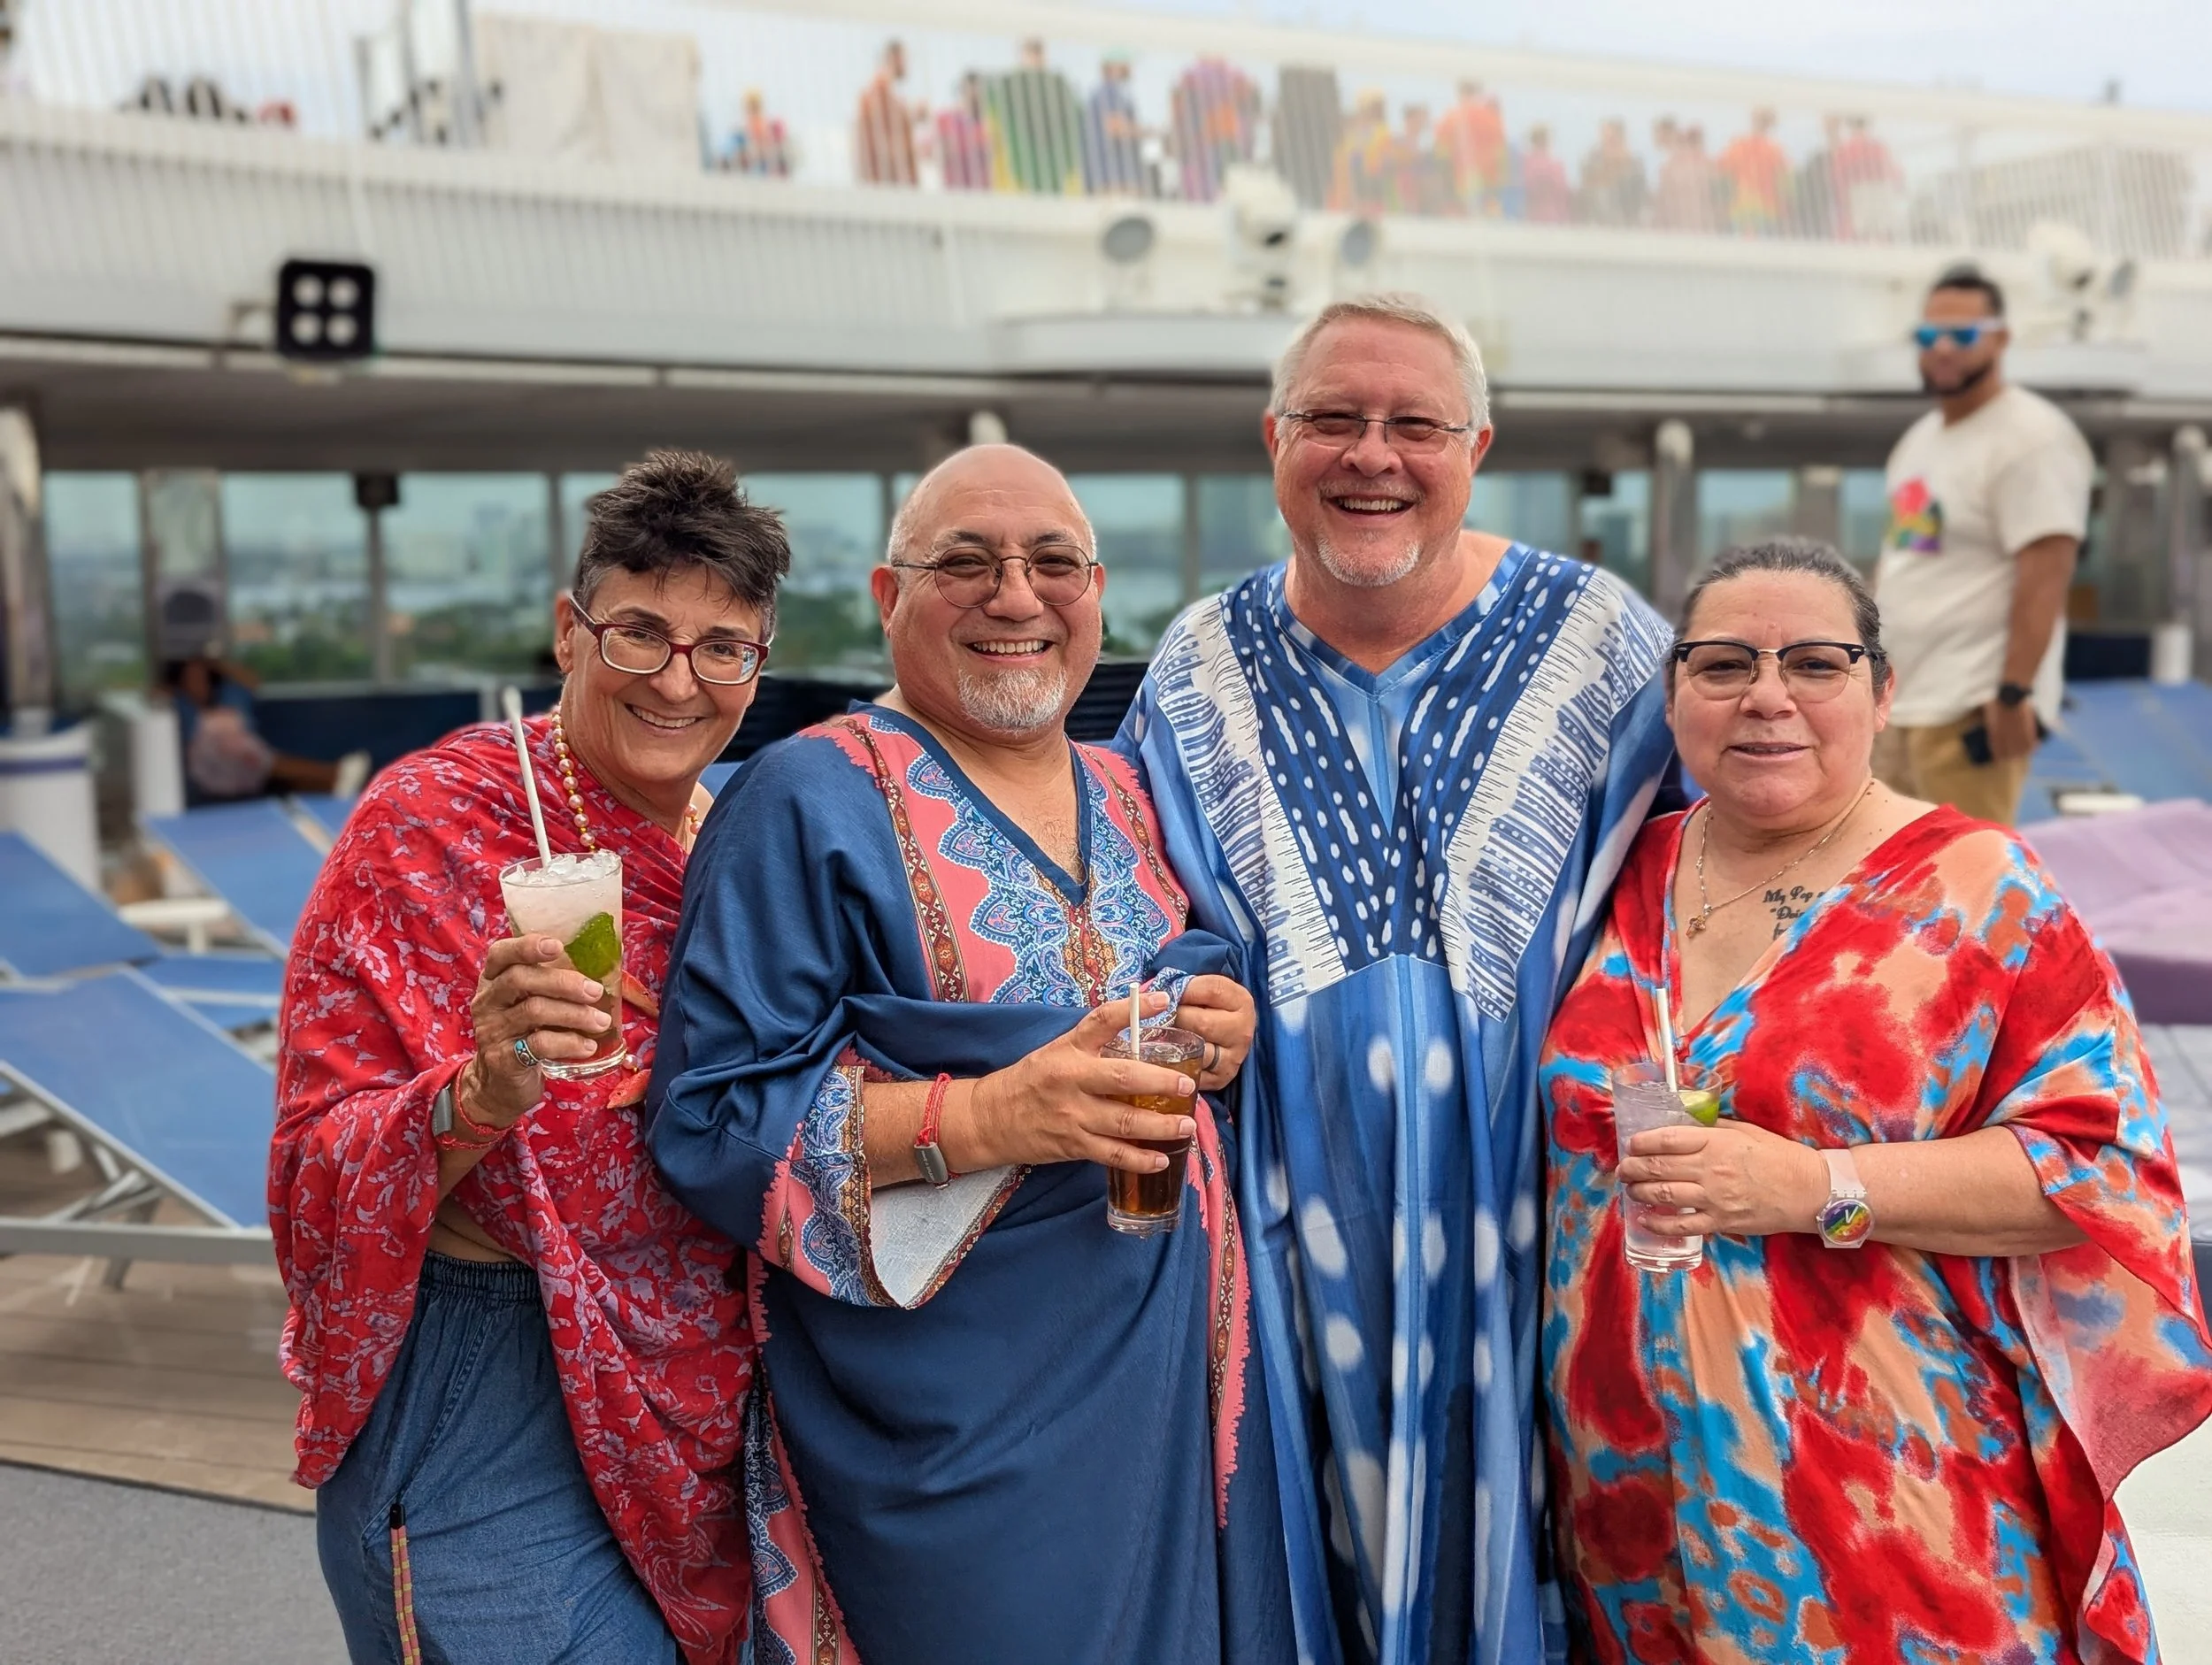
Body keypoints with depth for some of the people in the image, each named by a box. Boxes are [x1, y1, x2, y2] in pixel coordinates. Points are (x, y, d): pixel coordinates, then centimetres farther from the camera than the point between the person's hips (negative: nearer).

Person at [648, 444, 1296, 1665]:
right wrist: (981, 1121, -27)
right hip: (948, 1423, -6)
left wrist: (1225, 1034, -3)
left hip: (1167, 1378, 6)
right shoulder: (812, 800, -11)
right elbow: (707, 1120, -16)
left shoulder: (1129, 799, 9)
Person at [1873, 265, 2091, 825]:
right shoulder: (1919, 437, 15)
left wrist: (2013, 694, -23)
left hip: (1969, 712, -10)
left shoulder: (2032, 438, -13)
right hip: (1897, 704, 10)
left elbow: (2044, 579, -19)